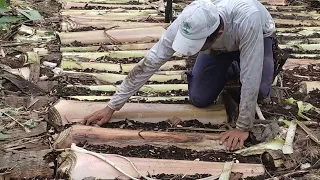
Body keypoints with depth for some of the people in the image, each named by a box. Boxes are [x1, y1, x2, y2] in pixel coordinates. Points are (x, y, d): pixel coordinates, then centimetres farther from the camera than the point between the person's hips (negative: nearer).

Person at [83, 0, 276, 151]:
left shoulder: (247, 19, -50)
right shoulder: (185, 25, -37)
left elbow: (250, 78, -41)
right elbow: (148, 64, -29)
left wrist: (243, 127, -37)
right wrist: (112, 107, -26)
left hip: (257, 37, -2)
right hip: (220, 46, 3)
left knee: (260, 90, -27)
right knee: (199, 99, -8)